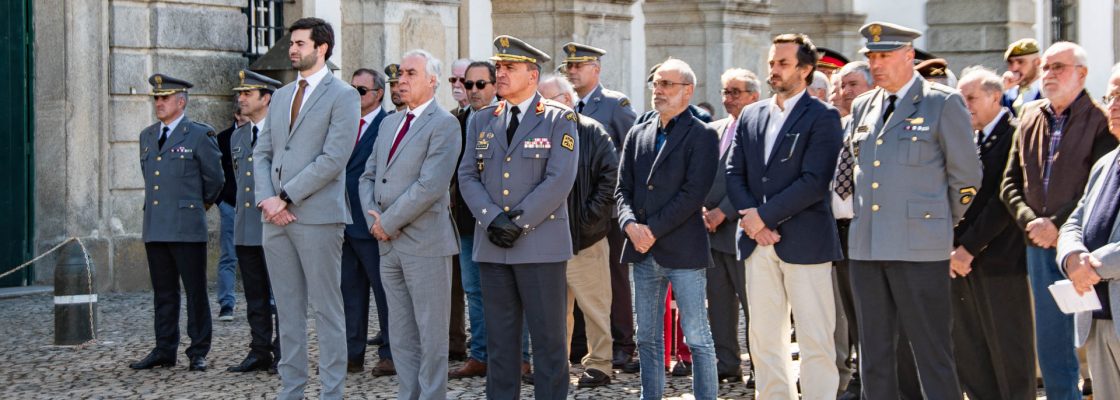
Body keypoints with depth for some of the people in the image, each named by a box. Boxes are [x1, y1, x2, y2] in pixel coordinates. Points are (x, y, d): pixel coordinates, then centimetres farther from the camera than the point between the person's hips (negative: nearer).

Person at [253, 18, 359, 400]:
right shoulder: (281, 96, 18)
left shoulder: (343, 96, -4)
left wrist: (287, 197, -14)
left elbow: (333, 158, -13)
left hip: (317, 215, -7)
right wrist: (267, 199, -4)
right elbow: (262, 152, 14)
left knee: (326, 308, -2)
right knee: (287, 309, 10)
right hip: (275, 216, 7)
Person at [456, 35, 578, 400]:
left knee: (547, 338, 0)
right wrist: (492, 219, -9)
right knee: (499, 338, 8)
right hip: (492, 246, 4)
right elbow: (468, 177, 8)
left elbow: (560, 179, -11)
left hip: (541, 243, -4)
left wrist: (519, 222, -14)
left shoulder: (559, 119, -1)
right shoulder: (482, 120, 13)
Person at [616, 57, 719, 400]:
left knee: (697, 338, -2)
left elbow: (695, 192, -13)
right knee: (647, 337, 11)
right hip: (644, 254, 6)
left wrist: (654, 230, -15)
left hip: (684, 252, -6)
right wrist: (630, 224, -8)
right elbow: (623, 188, 11)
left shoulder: (702, 135, -4)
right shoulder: (637, 135, 14)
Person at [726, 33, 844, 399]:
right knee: (763, 338, 8)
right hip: (759, 243, 6)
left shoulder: (823, 117, -4)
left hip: (805, 241, -6)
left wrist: (764, 215, -13)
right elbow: (734, 173, 10)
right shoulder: (751, 116, 15)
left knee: (815, 340, -5)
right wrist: (751, 220, -6)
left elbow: (815, 181, -14)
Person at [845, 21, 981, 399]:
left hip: (919, 247, -6)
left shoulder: (943, 103, -3)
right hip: (865, 247, 6)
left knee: (932, 353, -4)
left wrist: (941, 224, 7)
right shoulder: (863, 107, 15)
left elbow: (966, 176, 0)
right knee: (874, 354, 9)